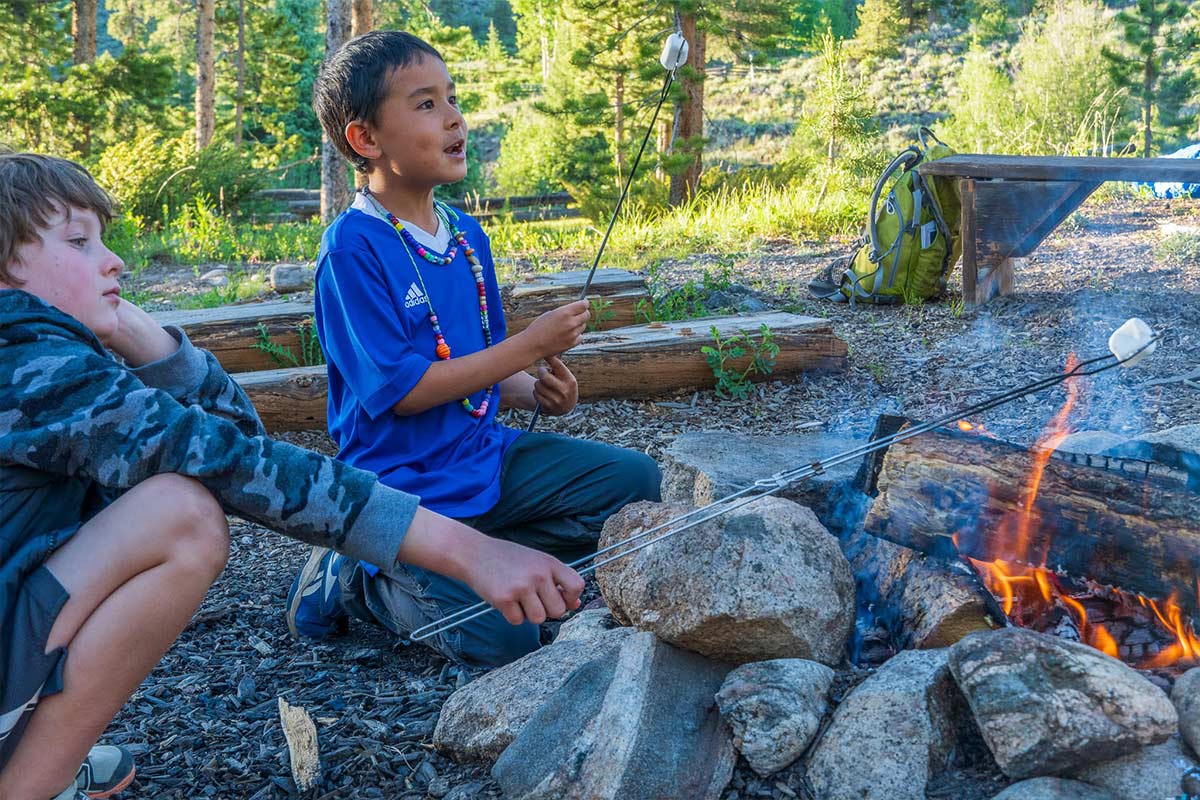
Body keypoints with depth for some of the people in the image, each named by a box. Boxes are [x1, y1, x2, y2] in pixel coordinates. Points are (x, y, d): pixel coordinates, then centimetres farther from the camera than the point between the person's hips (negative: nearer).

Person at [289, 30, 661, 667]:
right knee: (503, 638, -17)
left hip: (486, 456, 8)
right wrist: (530, 346, -18)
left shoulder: (467, 236, 7)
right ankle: (356, 579, 6)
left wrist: (538, 393, -6)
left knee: (637, 480, 6)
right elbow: (401, 389, -21)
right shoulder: (353, 248, -18)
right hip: (407, 487, -8)